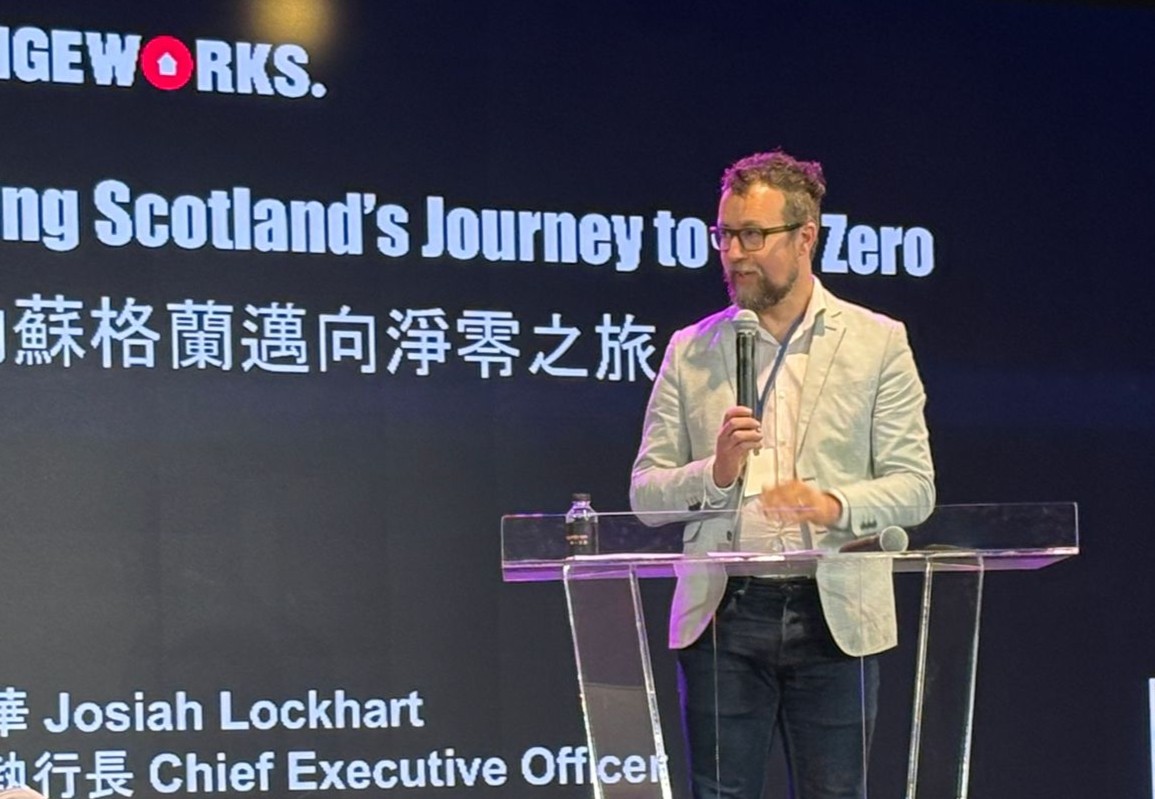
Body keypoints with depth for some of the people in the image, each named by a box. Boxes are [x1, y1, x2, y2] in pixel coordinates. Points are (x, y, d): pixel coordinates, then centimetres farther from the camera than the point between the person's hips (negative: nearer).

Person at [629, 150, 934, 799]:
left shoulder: (877, 342, 6)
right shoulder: (690, 351, 11)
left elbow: (915, 488, 1)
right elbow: (644, 492, 8)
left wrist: (834, 504, -18)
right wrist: (714, 472, -12)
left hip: (834, 616, -1)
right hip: (723, 616, 1)